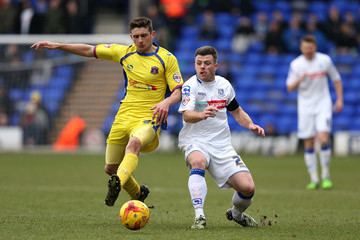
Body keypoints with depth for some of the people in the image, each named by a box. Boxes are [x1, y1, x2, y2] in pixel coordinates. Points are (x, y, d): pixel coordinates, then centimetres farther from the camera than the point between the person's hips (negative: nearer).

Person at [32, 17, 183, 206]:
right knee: (110, 168, 9)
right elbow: (89, 51, 13)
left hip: (149, 118, -5)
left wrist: (166, 102, -28)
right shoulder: (125, 53, 7)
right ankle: (137, 194, 35)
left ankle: (118, 182, -60)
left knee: (134, 143, -39)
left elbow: (178, 91, -6)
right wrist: (57, 46, 7)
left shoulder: (167, 58, -3)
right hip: (124, 116, 5)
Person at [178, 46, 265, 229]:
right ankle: (199, 217, -39)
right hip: (195, 140, -4)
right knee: (198, 161, -40)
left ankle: (236, 213, 25)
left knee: (247, 187, -9)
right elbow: (186, 115, -24)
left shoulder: (224, 84, 9)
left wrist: (250, 125, 3)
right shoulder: (190, 86, -8)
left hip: (221, 144, 4)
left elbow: (237, 111, 23)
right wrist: (202, 115, -47)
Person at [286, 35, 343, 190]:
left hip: (323, 104, -1)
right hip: (305, 107, 1)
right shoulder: (296, 64, -2)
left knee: (323, 138, -17)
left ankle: (326, 176, -4)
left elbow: (336, 79, 11)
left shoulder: (325, 60, -2)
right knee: (308, 144, 1)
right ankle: (314, 179, 9)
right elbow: (290, 87, -1)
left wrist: (339, 99, 4)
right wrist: (299, 79, -21)